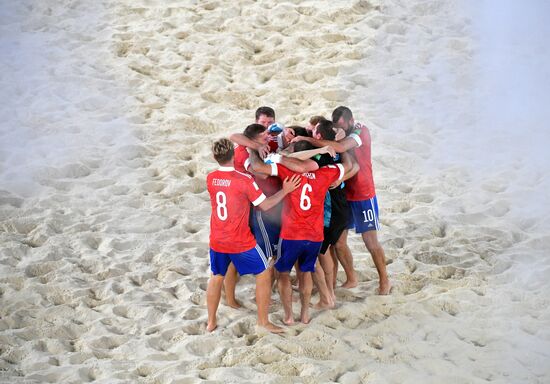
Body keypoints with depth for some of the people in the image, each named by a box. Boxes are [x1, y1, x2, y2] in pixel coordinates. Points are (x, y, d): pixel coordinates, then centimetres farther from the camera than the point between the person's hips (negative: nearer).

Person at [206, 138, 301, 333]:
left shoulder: (210, 178, -3)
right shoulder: (245, 180, -17)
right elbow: (265, 205, -10)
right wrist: (284, 191, -1)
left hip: (217, 241, 5)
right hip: (241, 243, -5)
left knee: (216, 277, 21)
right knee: (264, 275, 11)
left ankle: (211, 322, 26)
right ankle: (263, 321, 14)